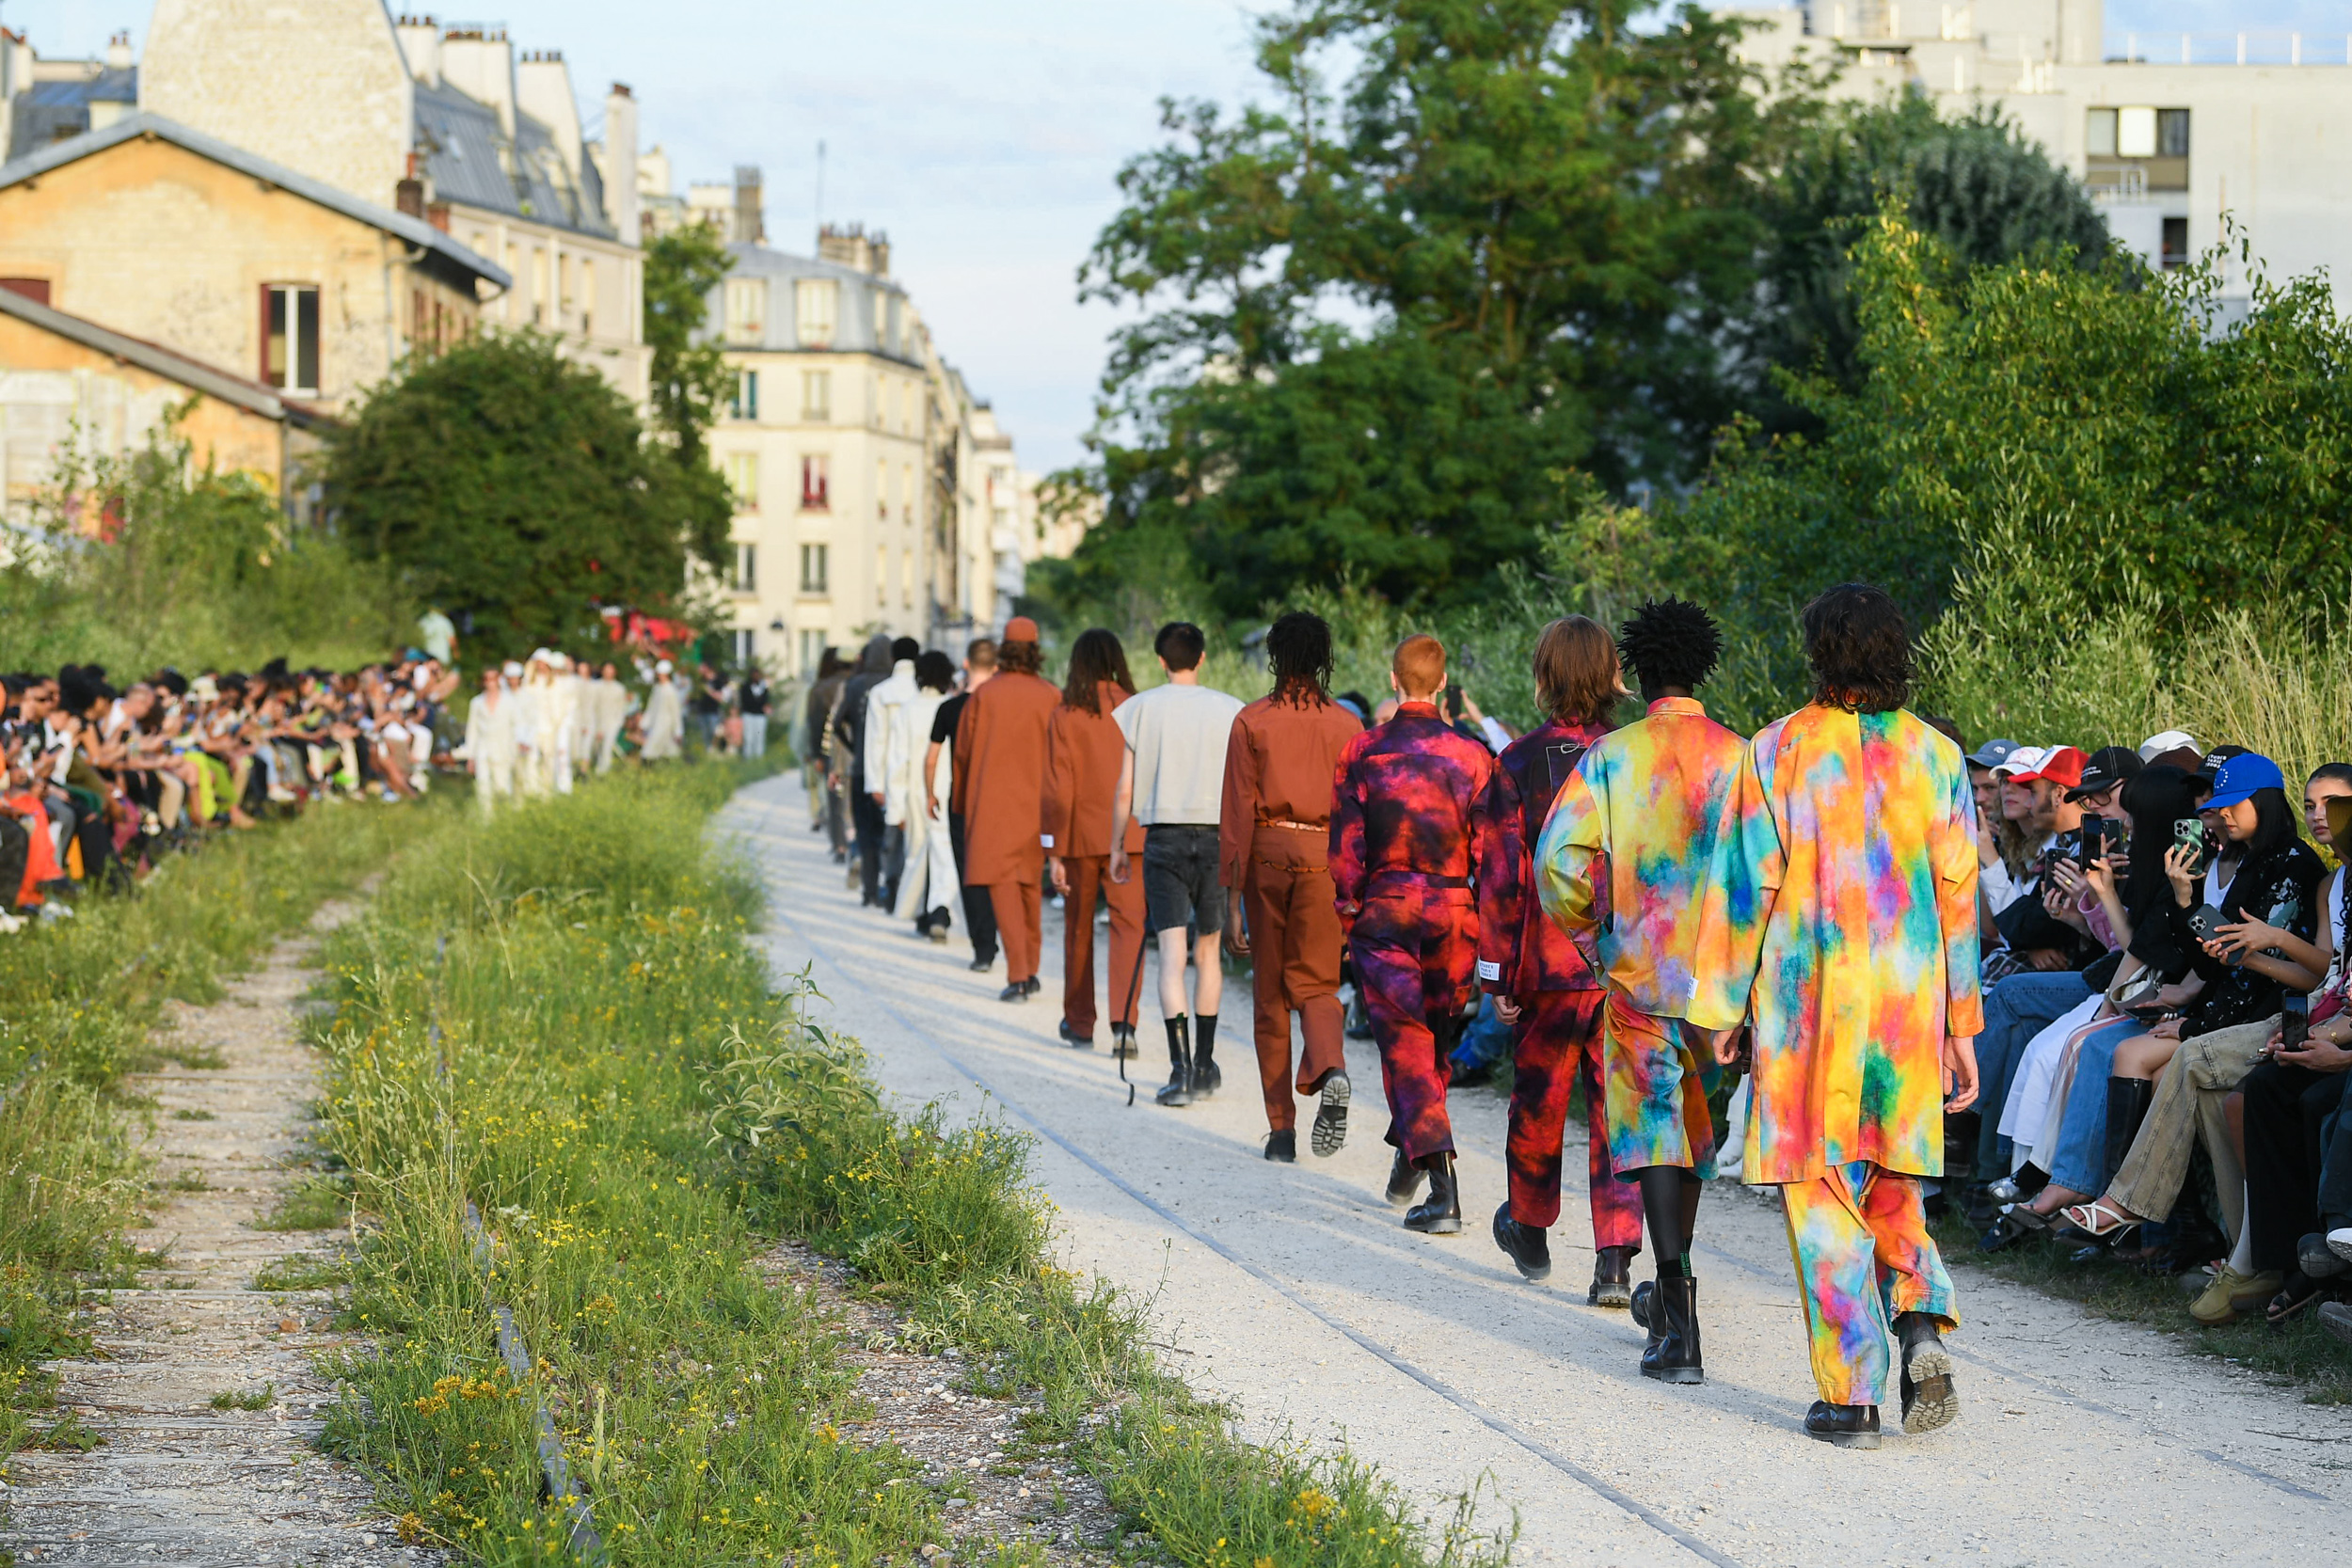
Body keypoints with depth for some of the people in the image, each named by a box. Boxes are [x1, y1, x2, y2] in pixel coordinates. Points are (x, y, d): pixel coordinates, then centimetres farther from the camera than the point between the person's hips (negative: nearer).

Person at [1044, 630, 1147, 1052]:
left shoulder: (1065, 717, -5)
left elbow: (1057, 790, -7)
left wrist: (1053, 851, -4)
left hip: (1081, 834, 0)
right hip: (1130, 835, 0)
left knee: (1078, 927, 14)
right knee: (1128, 925, -2)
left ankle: (1079, 1022, 24)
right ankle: (1124, 1021, -19)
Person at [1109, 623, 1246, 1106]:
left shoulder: (1143, 708, 2)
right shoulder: (1229, 710, 2)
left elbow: (1125, 789, 3)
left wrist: (1117, 845, 13)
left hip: (1163, 836, -1)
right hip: (1217, 836, 1)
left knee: (1172, 954, -6)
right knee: (1208, 951, 14)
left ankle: (1181, 1070, -17)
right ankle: (1205, 1064, 21)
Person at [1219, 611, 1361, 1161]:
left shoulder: (1251, 722, -1)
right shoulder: (1347, 725, 3)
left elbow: (1237, 814, -3)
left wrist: (1232, 900, -2)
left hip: (1268, 854, -1)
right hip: (1326, 858, 1)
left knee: (1270, 994, 10)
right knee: (1316, 983, 9)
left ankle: (1282, 1128, 11)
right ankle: (1331, 1071, -24)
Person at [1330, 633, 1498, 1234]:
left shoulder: (1361, 752, -3)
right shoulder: (1471, 756, -2)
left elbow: (1345, 847, -3)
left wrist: (1345, 918, 6)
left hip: (1384, 910, -2)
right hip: (1452, 913, 2)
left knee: (1404, 1044, -2)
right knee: (1434, 1038, 19)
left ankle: (1442, 1189, -14)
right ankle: (1410, 1158, 33)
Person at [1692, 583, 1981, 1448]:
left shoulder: (1777, 752, -5)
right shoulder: (1935, 755, 3)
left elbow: (1747, 885, -5)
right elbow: (1958, 894, 4)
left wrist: (1725, 1006, 3)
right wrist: (1960, 1026, 9)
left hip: (1808, 996, -3)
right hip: (1908, 1001, 3)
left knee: (1820, 1190, 4)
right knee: (1890, 1183, 18)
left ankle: (1851, 1397, 1)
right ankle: (1921, 1321, -7)